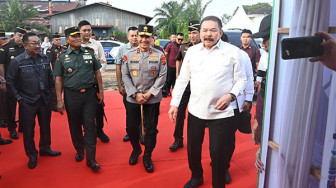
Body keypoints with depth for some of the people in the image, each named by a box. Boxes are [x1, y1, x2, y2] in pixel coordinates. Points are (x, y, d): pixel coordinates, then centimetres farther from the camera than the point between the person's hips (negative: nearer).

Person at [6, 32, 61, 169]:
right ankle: (32, 155, 25)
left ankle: (45, 148, 37)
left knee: (46, 126, 16)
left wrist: (50, 93, 8)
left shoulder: (44, 59, 2)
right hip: (27, 103, -3)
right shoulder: (17, 61, -10)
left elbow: (50, 77, 12)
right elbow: (10, 82, -4)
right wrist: (19, 98, -6)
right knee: (28, 130, 7)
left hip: (44, 100, 4)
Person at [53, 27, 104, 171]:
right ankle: (79, 150, 32)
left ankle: (91, 158, 5)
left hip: (90, 94, 0)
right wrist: (59, 100, -1)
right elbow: (58, 79, 4)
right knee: (75, 126, 10)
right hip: (71, 95, 0)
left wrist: (101, 91, 7)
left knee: (90, 125, -1)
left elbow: (97, 73, 11)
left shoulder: (90, 53, 6)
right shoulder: (62, 58, 3)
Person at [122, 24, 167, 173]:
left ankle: (147, 156, 26)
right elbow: (125, 76, 0)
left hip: (153, 99, -1)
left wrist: (149, 94, -11)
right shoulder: (129, 55, 2)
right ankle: (136, 149, 39)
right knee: (131, 127, 11)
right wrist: (135, 94, -10)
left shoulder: (160, 55, -2)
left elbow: (162, 77, -4)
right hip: (132, 98, 2)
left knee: (151, 129, 6)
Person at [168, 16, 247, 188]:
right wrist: (174, 103, 4)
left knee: (218, 153, 3)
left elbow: (241, 80, 0)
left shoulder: (233, 52, -3)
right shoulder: (192, 51, 7)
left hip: (222, 113, -3)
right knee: (193, 148, 17)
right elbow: (182, 79, 9)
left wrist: (231, 95, -19)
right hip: (195, 110, 4)